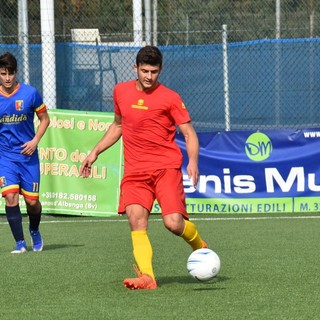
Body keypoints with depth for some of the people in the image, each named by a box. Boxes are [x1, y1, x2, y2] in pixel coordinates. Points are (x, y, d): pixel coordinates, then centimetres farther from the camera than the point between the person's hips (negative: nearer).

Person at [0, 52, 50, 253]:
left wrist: (35, 141, -7)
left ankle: (34, 230, 33)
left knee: (32, 201, 2)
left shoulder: (30, 93, -6)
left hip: (28, 155, 0)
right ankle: (20, 242, -8)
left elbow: (45, 119, 5)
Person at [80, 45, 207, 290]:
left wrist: (193, 162, -19)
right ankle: (147, 276, -24)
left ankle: (200, 247, 16)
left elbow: (189, 133, -2)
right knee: (136, 218, -18)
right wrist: (95, 152, 24)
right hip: (134, 170, 4)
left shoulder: (169, 98, -2)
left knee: (173, 222, -16)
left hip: (166, 166, -4)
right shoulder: (121, 91, 12)